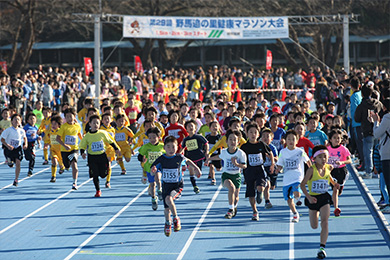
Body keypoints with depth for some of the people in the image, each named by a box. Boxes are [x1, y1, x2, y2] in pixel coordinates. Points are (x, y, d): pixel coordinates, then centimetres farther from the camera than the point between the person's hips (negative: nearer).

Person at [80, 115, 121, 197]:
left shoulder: (103, 133, -3)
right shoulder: (87, 136, -3)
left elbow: (110, 141, 11)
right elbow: (82, 146, 4)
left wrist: (116, 149, 10)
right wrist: (82, 153, -15)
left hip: (102, 156, 0)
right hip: (92, 158, 0)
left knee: (103, 174, 2)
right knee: (95, 175, -3)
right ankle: (98, 191, 10)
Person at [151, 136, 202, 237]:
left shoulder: (179, 158, -6)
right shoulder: (161, 160, -8)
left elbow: (187, 161, 16)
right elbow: (153, 170, -8)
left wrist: (196, 168, 12)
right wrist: (154, 170, -32)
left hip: (177, 186, -2)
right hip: (166, 186, 2)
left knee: (168, 198, -32)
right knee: (167, 208, 10)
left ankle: (176, 218, -8)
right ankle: (168, 223, 44)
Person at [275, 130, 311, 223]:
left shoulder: (300, 151, -4)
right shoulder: (283, 152, 2)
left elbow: (307, 161, 13)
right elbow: (280, 165, 9)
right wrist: (278, 169, -13)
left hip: (297, 177, -3)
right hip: (287, 178, 3)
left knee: (296, 193, -29)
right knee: (289, 199, 6)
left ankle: (298, 198, 7)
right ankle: (295, 214, 28)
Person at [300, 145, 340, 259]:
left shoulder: (329, 167, -4)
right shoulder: (312, 170, -18)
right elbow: (302, 184, -16)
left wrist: (334, 183, 7)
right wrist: (308, 197, -27)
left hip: (324, 198, 1)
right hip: (313, 198, -1)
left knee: (324, 222, -17)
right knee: (314, 226, 13)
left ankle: (322, 248, -18)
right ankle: (317, 213, 52)